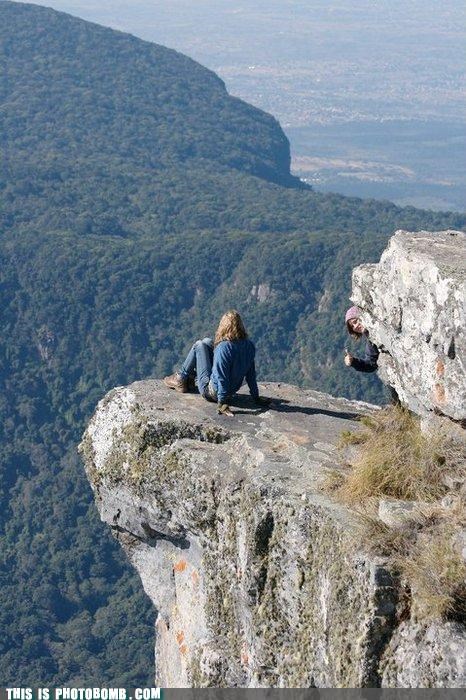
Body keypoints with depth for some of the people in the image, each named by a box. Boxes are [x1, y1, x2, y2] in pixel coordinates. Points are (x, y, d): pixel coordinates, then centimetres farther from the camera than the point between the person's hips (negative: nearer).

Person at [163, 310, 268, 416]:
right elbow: (251, 375, -3)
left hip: (211, 392, -7)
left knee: (199, 345, 4)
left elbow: (222, 378, -29)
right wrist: (256, 398, 6)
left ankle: (181, 380, 19)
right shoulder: (249, 346, -10)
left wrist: (222, 403, -23)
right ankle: (190, 376, 33)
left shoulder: (223, 347, -30)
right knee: (206, 342, 14)